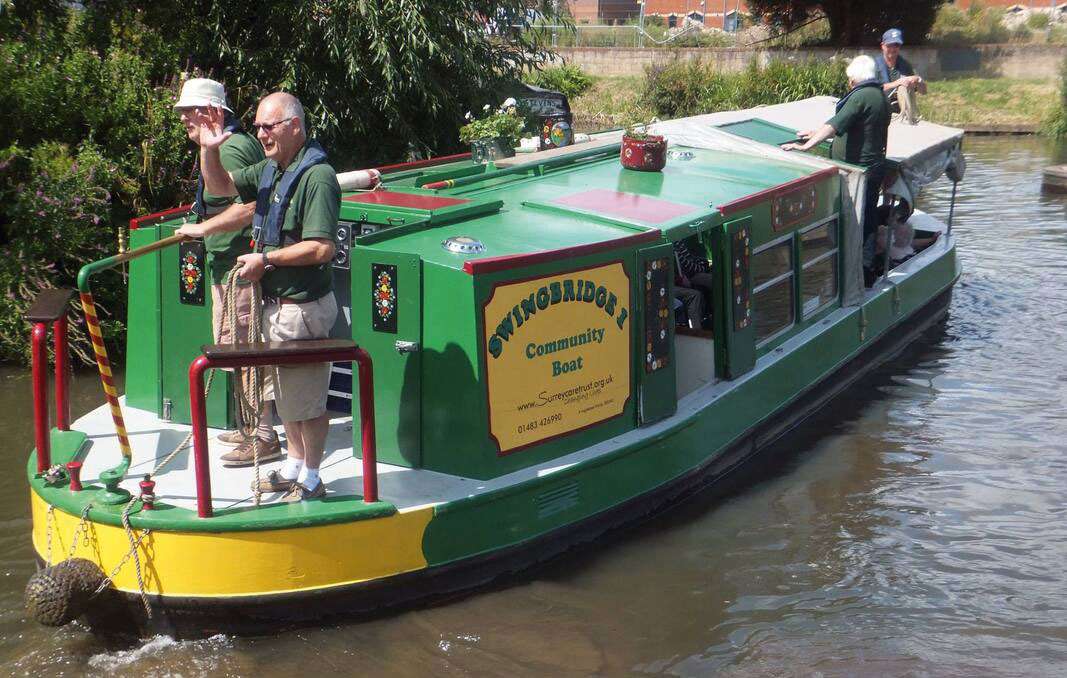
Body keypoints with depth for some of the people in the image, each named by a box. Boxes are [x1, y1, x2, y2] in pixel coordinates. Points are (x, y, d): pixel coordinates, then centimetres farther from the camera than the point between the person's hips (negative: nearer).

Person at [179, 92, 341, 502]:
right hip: (277, 303, 10)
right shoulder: (269, 170, 9)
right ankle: (292, 468, 34)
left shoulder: (317, 176, -20)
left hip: (305, 306, -10)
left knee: (307, 396, 1)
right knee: (286, 393, 20)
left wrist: (266, 259, -18)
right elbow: (220, 186, 22)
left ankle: (311, 481, 13)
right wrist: (209, 150, 3)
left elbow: (322, 248, -27)